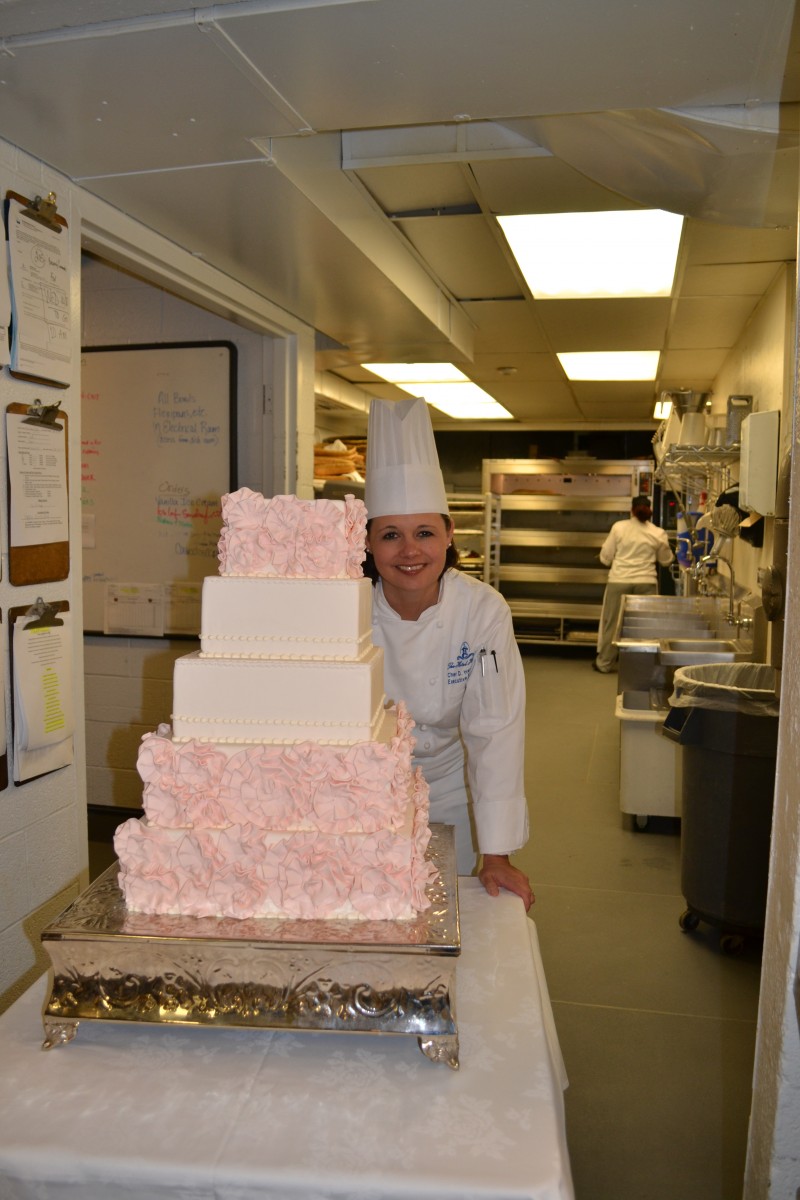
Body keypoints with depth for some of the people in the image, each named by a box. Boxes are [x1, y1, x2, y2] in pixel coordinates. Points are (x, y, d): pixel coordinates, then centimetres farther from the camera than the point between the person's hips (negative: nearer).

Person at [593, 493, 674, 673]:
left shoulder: (619, 527, -3)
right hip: (646, 583, 0)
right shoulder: (658, 533, 0)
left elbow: (605, 558, 2)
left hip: (619, 581, 0)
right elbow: (666, 561, 14)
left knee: (612, 623, 10)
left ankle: (604, 663, 18)